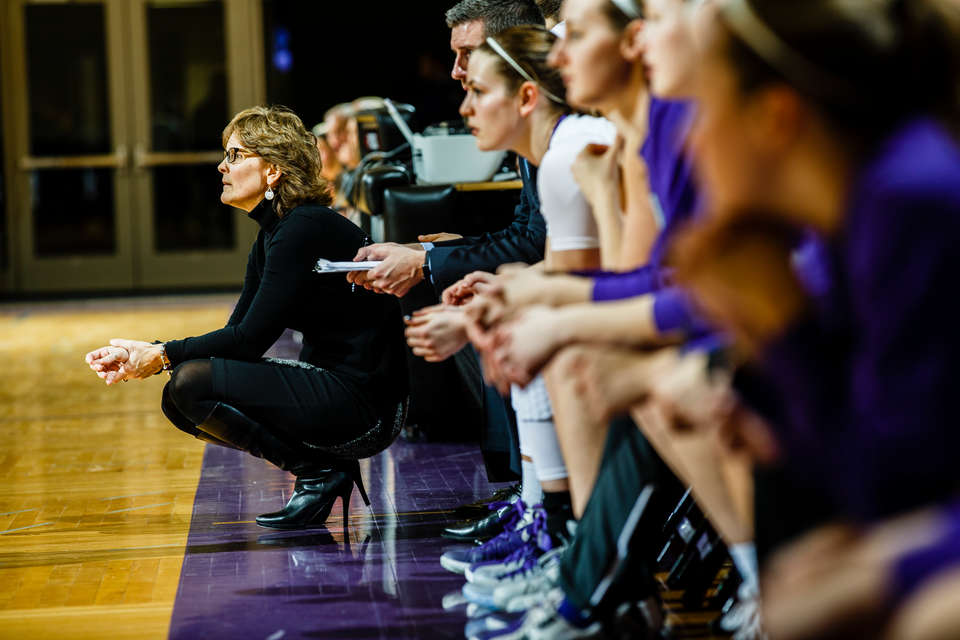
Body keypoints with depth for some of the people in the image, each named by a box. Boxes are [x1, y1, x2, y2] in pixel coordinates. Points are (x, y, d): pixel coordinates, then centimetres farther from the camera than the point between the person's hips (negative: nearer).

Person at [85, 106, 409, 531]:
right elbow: (237, 333, 12)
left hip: (362, 407, -10)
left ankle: (320, 472, -5)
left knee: (193, 383, -18)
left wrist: (164, 356, -9)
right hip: (329, 390, 10)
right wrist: (141, 355, 2)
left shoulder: (305, 230, -17)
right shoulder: (272, 234, 12)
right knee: (178, 401, 5)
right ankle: (321, 466, 6)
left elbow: (250, 339, -19)